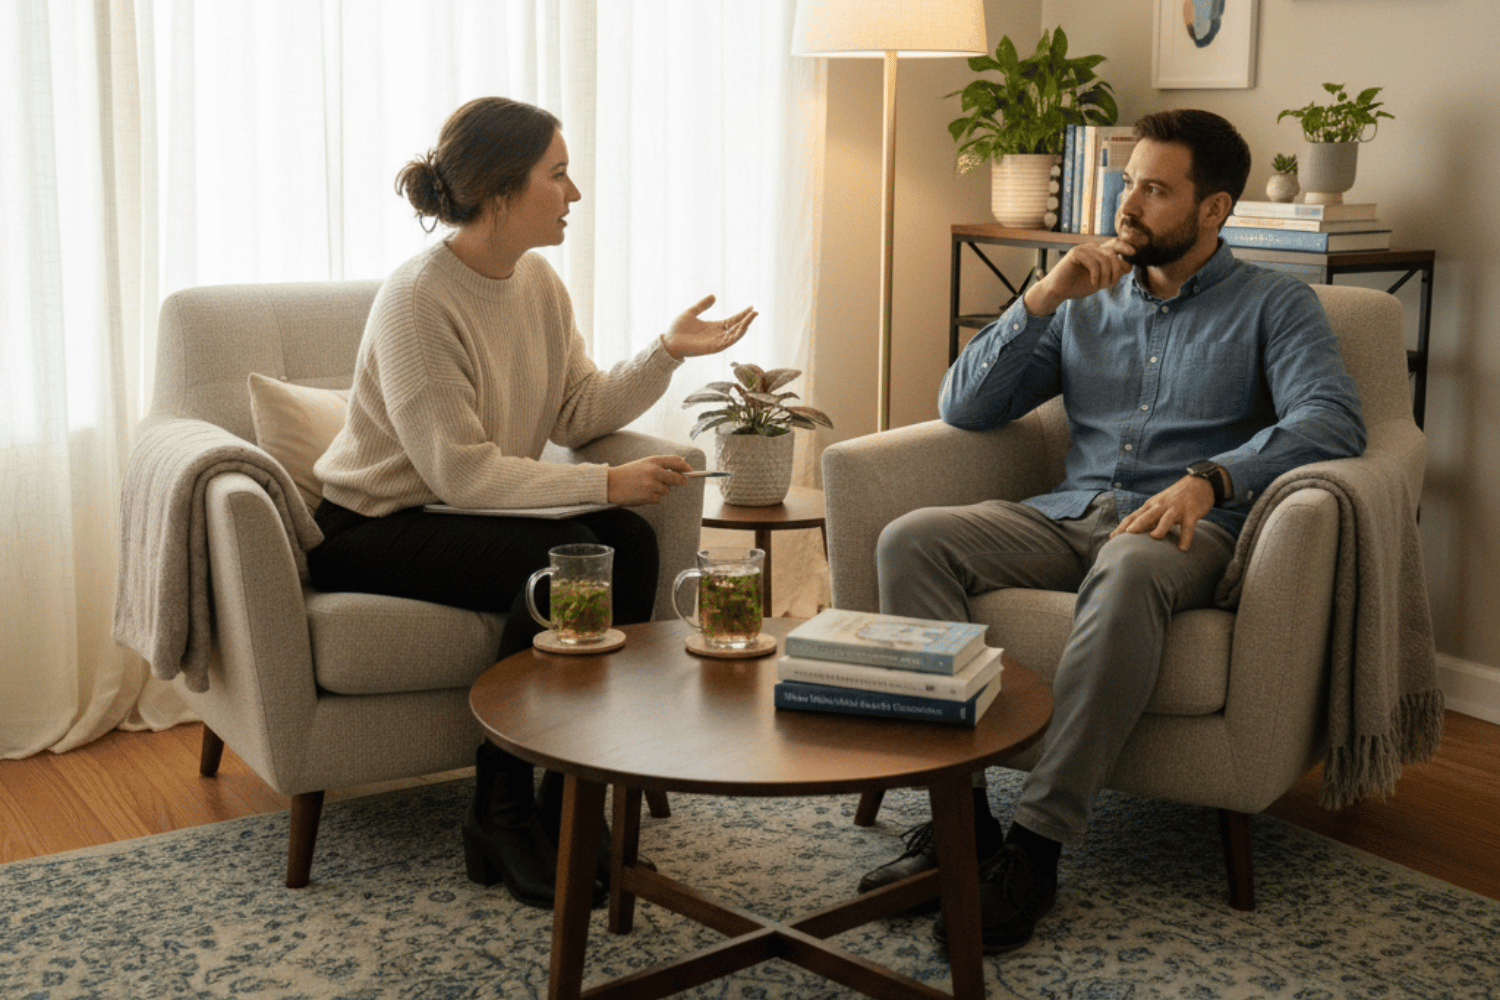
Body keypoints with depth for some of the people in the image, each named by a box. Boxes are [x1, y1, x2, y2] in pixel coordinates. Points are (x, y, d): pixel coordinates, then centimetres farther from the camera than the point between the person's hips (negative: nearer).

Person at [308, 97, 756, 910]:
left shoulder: (537, 281, 4)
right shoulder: (420, 297, -22)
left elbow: (579, 414, 3)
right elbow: (460, 470, -26)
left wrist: (667, 353, -10)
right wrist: (604, 483, -26)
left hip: (464, 512, 8)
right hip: (372, 529, -8)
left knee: (628, 540, -17)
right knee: (562, 560, -29)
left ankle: (572, 796, -10)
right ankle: (501, 818, -15)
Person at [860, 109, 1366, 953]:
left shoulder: (1275, 304, 11)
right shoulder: (1086, 303, 23)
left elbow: (1331, 421, -9)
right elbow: (964, 407, 15)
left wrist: (1208, 479, -25)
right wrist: (1042, 298, 2)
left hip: (1187, 527, -4)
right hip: (1068, 516, 5)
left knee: (1129, 569, -41)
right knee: (910, 542, -23)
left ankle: (1038, 844, -38)